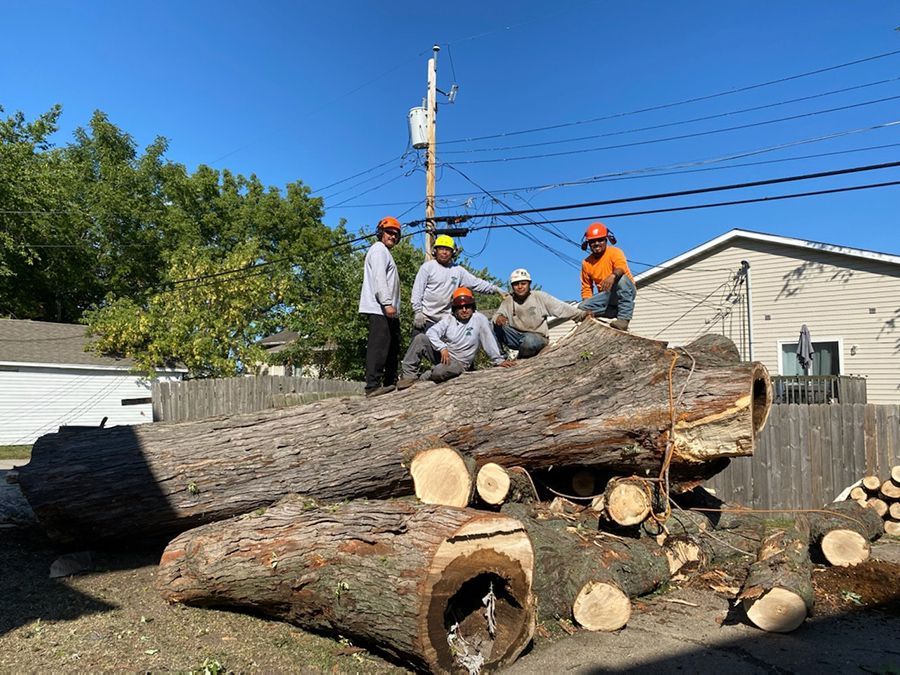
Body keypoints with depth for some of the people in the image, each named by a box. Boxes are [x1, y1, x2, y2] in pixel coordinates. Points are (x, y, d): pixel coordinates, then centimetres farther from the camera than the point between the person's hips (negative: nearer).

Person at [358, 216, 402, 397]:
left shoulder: (385, 252, 29)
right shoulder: (379, 249, -2)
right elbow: (379, 278, -15)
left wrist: (394, 307, 19)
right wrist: (387, 303, -23)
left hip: (388, 311, 11)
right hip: (379, 308, -11)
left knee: (392, 346, 12)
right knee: (379, 345, -15)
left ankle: (390, 383, 18)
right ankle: (373, 386, -18)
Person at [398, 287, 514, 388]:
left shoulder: (480, 319, -8)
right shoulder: (449, 319, 2)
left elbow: (489, 341, -9)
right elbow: (431, 332, -11)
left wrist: (498, 360, -11)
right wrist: (442, 348, -26)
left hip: (458, 362, -4)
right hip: (441, 354, 4)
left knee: (440, 372, -38)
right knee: (420, 338, -21)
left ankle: (421, 378, -3)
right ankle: (408, 376, -16)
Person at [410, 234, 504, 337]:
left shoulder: (458, 270, 10)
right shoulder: (428, 267, -1)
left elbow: (476, 283, 10)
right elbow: (417, 291, -4)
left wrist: (495, 289, 0)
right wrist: (418, 312, -11)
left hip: (445, 319, 4)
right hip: (425, 318, -3)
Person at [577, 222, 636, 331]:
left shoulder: (615, 252, -10)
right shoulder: (586, 263, 3)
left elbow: (621, 267, -33)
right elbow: (586, 288, 7)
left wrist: (613, 275, -57)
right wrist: (587, 305, -10)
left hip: (626, 292, -4)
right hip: (606, 296, 4)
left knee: (621, 278, -38)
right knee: (582, 308, -19)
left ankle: (624, 318, -36)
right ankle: (617, 312, -15)